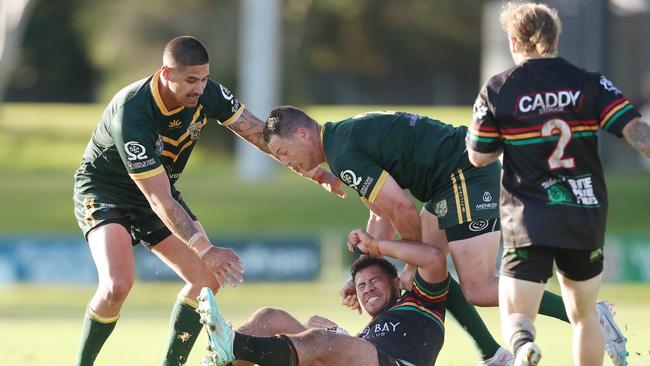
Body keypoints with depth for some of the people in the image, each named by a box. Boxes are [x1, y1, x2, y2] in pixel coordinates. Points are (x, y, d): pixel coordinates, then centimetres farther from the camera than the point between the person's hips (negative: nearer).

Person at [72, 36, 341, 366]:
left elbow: (258, 132, -6)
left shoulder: (207, 94, -17)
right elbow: (159, 200, -35)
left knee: (208, 277, -4)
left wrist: (314, 170, -14)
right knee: (117, 284, -29)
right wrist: (205, 250, -40)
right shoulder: (131, 114, -36)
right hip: (103, 190, -7)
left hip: (162, 188, 7)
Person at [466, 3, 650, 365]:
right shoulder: (590, 84, 1)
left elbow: (478, 156, 5)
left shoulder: (497, 90, -1)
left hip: (529, 223, -2)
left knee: (516, 314, 0)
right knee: (584, 313, 18)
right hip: (587, 219, 2)